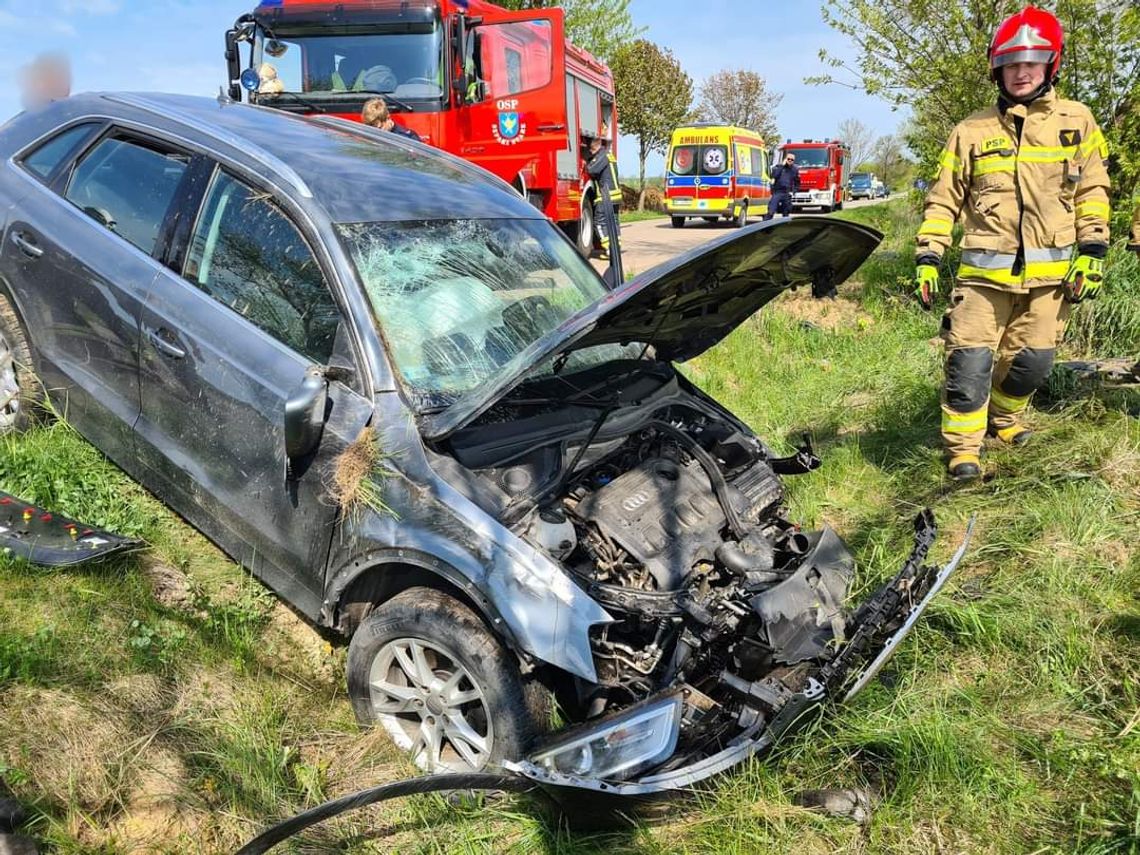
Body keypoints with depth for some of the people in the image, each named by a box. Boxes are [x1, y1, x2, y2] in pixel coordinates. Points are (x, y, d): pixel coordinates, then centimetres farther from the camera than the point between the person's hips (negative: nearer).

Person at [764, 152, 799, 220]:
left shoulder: (795, 169, 9)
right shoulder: (779, 167, 4)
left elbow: (797, 183, 17)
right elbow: (774, 175, -15)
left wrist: (793, 191, 3)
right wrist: (782, 166, -11)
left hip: (787, 194, 3)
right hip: (777, 192, -3)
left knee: (786, 214, 8)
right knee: (770, 212, -13)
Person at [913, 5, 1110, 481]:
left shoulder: (1077, 122, 8)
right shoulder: (972, 131, 5)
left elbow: (1093, 192, 9)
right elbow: (943, 200, 6)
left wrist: (1092, 253, 0)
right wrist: (927, 258, -2)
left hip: (1049, 274, 2)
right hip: (985, 271, -1)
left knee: (1032, 361, 8)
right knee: (970, 360, -8)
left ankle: (1003, 416, 35)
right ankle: (963, 448, 3)